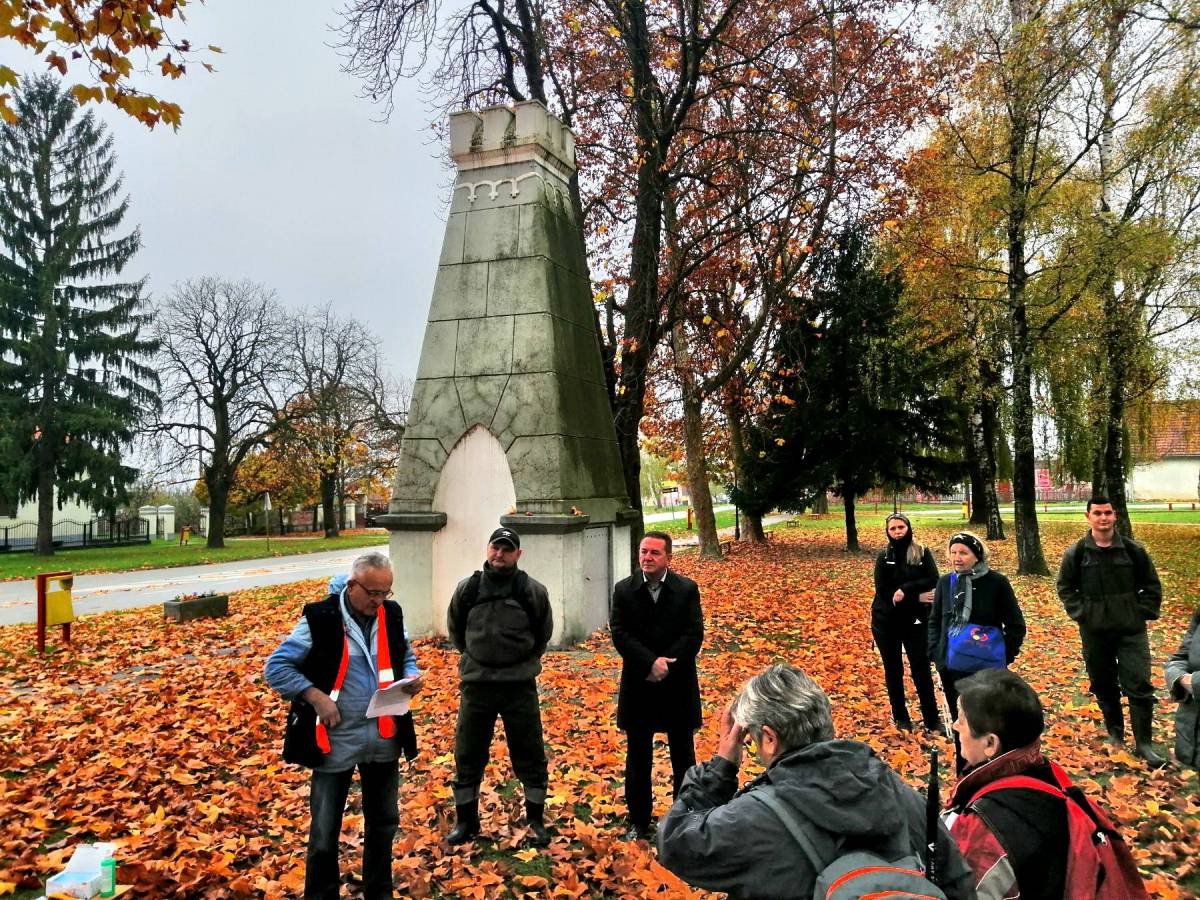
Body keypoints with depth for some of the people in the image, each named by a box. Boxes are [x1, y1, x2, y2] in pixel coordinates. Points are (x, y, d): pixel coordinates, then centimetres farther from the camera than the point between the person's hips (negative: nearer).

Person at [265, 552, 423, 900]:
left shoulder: (392, 614, -1)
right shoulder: (320, 618, -15)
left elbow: (406, 655, 15)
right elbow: (276, 667, -10)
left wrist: (412, 676, -7)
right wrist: (314, 695, -21)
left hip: (383, 738, 4)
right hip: (336, 741, -4)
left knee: (383, 823, 19)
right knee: (325, 831, 8)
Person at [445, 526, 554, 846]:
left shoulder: (533, 590, -6)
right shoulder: (467, 589, -3)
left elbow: (543, 633, 10)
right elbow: (455, 630, 14)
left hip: (520, 685, -1)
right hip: (476, 684, 1)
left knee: (530, 755, 7)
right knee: (468, 756, 10)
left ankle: (536, 821, 23)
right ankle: (466, 820, 27)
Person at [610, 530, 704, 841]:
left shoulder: (687, 589, -4)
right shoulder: (623, 590, -2)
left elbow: (694, 635, -9)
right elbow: (620, 634, -9)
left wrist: (666, 666, -16)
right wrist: (651, 662, -20)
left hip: (678, 685, -1)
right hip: (638, 687, 1)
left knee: (683, 755, 12)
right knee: (638, 758, 11)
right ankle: (639, 821, 25)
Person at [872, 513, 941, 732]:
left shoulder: (922, 553, -2)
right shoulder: (883, 556, -2)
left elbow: (933, 581, -13)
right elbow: (882, 590, -10)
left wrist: (905, 589, -22)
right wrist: (917, 598, -14)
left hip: (915, 621, -1)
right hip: (886, 621, 1)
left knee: (921, 668, -1)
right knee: (893, 670, 10)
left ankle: (932, 718, 11)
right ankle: (900, 717, 22)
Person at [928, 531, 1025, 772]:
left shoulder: (996, 582, -8)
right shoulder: (945, 582, 2)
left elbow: (1016, 625, -2)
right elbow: (935, 620, 13)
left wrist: (1003, 657, -6)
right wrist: (935, 653, 4)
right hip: (950, 666, 4)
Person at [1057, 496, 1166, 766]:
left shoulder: (1133, 550, -3)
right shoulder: (1076, 553, -3)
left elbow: (1152, 586, 6)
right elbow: (1065, 588, 7)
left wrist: (1143, 613, -3)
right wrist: (1081, 613, -3)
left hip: (1132, 631, -1)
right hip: (1094, 632, 1)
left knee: (1139, 686, -4)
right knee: (1103, 685, 12)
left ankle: (1143, 743, 4)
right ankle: (1115, 731, 31)